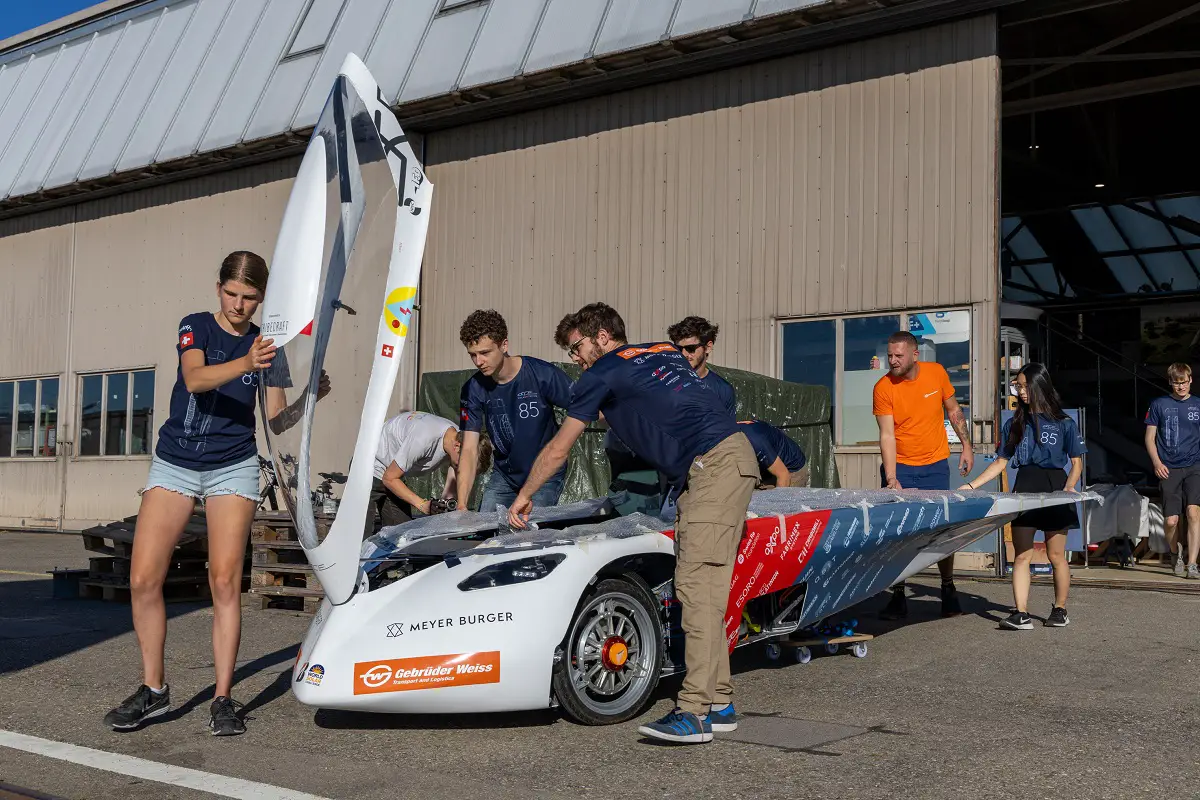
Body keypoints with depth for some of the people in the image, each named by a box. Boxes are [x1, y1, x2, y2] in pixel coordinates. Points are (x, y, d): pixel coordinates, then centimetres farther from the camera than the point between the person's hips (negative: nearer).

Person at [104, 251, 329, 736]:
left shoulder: (267, 346, 5)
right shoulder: (196, 327, -1)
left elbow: (276, 419, 2)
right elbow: (194, 379, -22)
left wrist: (309, 399, -17)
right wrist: (244, 364, -40)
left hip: (234, 468, 0)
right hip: (174, 465, 0)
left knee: (225, 583, -8)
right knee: (143, 580, -5)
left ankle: (223, 700, 0)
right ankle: (154, 689, 11)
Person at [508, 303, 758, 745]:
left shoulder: (602, 374, 5)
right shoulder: (666, 351, 25)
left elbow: (556, 450, 13)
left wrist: (524, 495, 26)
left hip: (713, 465, -8)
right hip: (734, 457, 8)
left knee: (696, 587, -14)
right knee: (701, 587, 8)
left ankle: (694, 712, -18)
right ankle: (718, 703, 9)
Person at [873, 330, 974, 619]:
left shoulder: (936, 372, -5)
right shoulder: (883, 388, -12)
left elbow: (954, 411, 10)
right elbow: (887, 435, -16)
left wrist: (966, 446, 6)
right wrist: (891, 480, -23)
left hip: (935, 465, 1)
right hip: (900, 467, -1)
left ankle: (948, 589, 22)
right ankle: (898, 596, 9)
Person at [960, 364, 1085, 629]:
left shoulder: (1063, 423, 2)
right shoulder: (1014, 425, 11)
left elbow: (1077, 463, 3)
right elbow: (1000, 462, 11)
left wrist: (1069, 486, -15)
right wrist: (972, 485, 1)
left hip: (1054, 488, -3)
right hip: (1024, 489, 3)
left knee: (1056, 555, 4)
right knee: (1021, 555, -3)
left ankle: (1060, 610, 19)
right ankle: (1021, 614, -6)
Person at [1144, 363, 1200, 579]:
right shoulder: (1159, 405, 7)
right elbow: (1150, 438, 8)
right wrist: (1157, 462, -5)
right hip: (1169, 469, 0)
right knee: (1171, 520, -2)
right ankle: (1177, 556, 25)